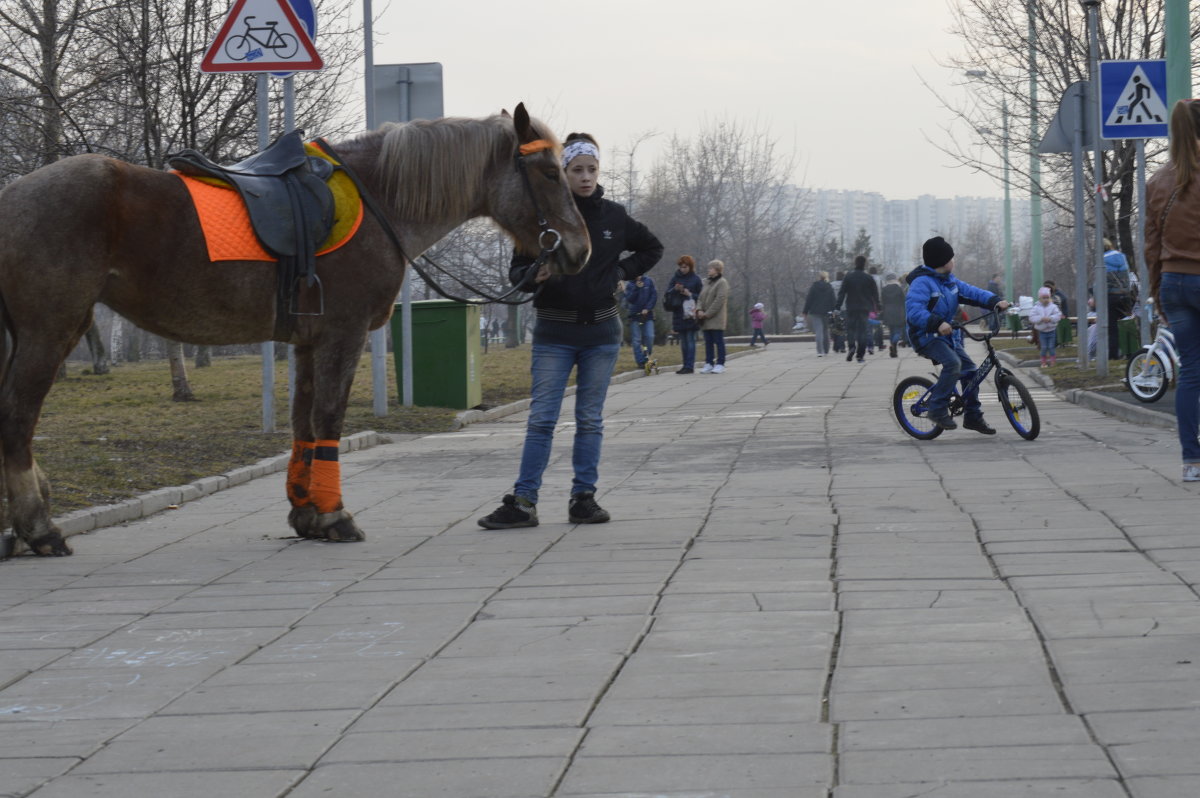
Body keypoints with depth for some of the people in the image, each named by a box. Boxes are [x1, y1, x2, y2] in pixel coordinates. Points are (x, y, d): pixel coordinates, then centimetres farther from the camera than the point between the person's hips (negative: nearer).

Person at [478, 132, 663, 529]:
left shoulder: (614, 216, 3)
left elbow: (652, 248, 19)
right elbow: (517, 271, -1)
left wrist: (621, 272, 5)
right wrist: (535, 276, -23)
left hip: (601, 333, 2)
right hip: (554, 334, -2)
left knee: (590, 420, 8)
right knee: (541, 418, -4)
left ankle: (584, 497, 14)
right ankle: (523, 502, -4)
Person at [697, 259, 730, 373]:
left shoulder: (722, 282, -6)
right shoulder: (707, 282, 17)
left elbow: (720, 300, -14)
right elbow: (701, 297, 14)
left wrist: (707, 314, -15)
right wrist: (699, 309, -6)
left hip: (716, 318, -7)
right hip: (706, 320, 7)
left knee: (718, 341, -4)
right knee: (708, 342, 7)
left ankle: (720, 364, -2)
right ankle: (709, 364, 10)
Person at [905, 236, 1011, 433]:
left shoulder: (949, 280, 11)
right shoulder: (922, 283, -18)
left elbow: (971, 292, 5)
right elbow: (914, 310, -30)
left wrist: (995, 301, -12)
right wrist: (937, 323, -43)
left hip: (947, 336, 9)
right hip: (926, 336, -9)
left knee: (969, 369, 2)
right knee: (953, 363, -30)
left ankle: (973, 416, 13)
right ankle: (937, 409, -22)